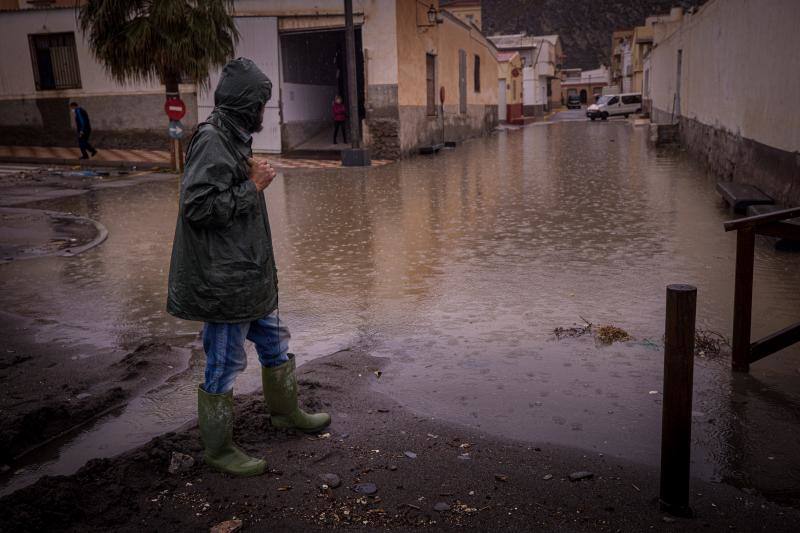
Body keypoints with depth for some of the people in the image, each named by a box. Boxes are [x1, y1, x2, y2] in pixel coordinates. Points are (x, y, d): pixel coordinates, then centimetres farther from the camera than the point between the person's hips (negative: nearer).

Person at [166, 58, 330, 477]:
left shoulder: (231, 138, 11)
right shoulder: (212, 142, -19)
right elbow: (198, 206, -25)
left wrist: (253, 178, 8)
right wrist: (253, 187, -19)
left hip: (248, 273, 10)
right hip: (223, 280, -10)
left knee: (274, 342, 23)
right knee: (224, 363, 3)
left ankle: (285, 411, 44)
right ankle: (218, 448, 21)